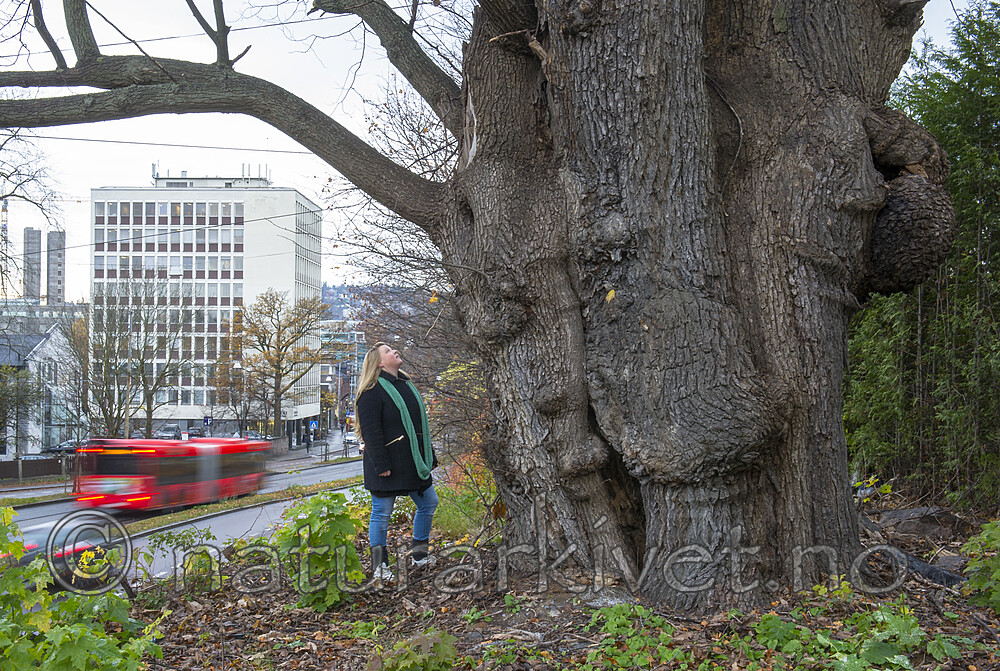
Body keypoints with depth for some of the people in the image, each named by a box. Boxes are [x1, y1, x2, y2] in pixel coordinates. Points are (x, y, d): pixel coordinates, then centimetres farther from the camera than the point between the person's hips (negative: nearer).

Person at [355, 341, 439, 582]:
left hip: (414, 463, 9)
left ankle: (419, 555, 28)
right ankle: (379, 566, 12)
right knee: (381, 513, 0)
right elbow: (371, 431, -16)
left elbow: (420, 424, 21)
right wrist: (381, 465, -21)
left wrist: (430, 456, 19)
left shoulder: (406, 385, 15)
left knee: (428, 504, 13)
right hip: (388, 467, -8)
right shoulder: (372, 391, -11)